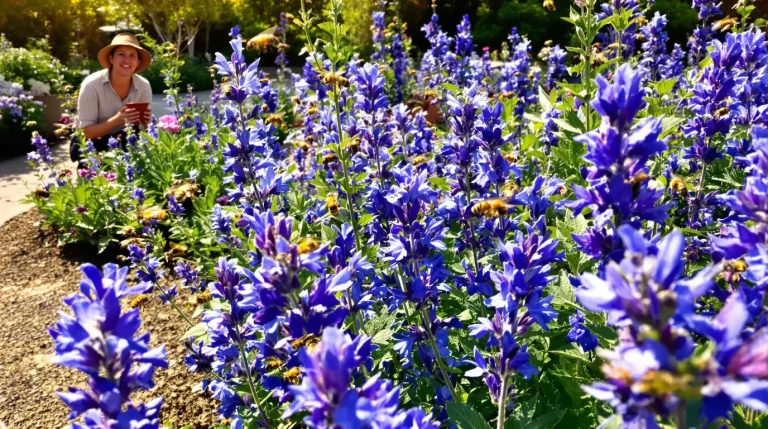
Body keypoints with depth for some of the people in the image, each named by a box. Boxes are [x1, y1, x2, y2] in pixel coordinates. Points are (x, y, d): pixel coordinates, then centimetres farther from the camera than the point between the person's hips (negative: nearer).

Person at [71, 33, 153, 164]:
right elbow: (86, 132, -21)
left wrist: (144, 122, -30)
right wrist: (117, 120, -35)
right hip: (90, 144, -2)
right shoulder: (92, 85, -22)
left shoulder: (144, 86, -13)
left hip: (124, 142, 3)